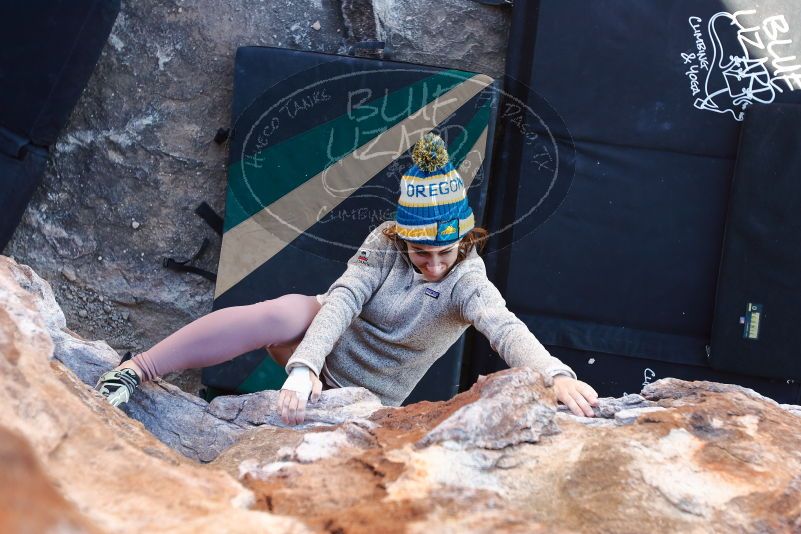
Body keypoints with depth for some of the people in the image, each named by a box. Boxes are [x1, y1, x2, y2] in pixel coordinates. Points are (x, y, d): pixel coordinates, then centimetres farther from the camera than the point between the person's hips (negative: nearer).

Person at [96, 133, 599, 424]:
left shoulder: (468, 282, -18)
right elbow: (342, 301, -28)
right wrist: (303, 369, -46)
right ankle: (132, 373, -37)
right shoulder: (386, 243, -13)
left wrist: (558, 375, -59)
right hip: (323, 343, -2)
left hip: (367, 394, 2)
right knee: (281, 313, -32)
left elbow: (506, 328, -38)